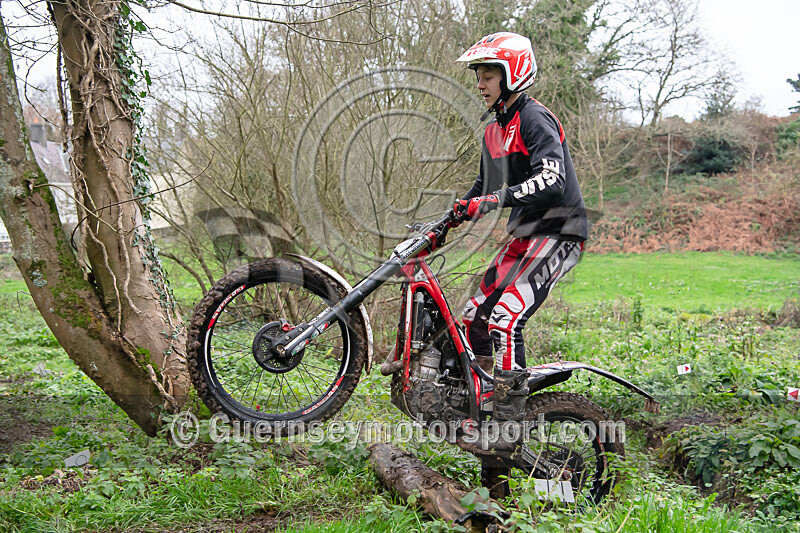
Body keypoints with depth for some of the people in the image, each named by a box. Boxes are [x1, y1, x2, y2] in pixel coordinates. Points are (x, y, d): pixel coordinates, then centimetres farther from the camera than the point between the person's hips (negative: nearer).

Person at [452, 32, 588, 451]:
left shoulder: (534, 119, -15)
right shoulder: (494, 129, 13)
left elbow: (551, 181, -29)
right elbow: (486, 185, 24)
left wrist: (494, 199, -35)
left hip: (558, 233, -9)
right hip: (524, 235, 9)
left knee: (505, 317, -20)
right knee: (474, 314, 6)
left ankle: (509, 423, -13)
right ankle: (486, 399, 20)